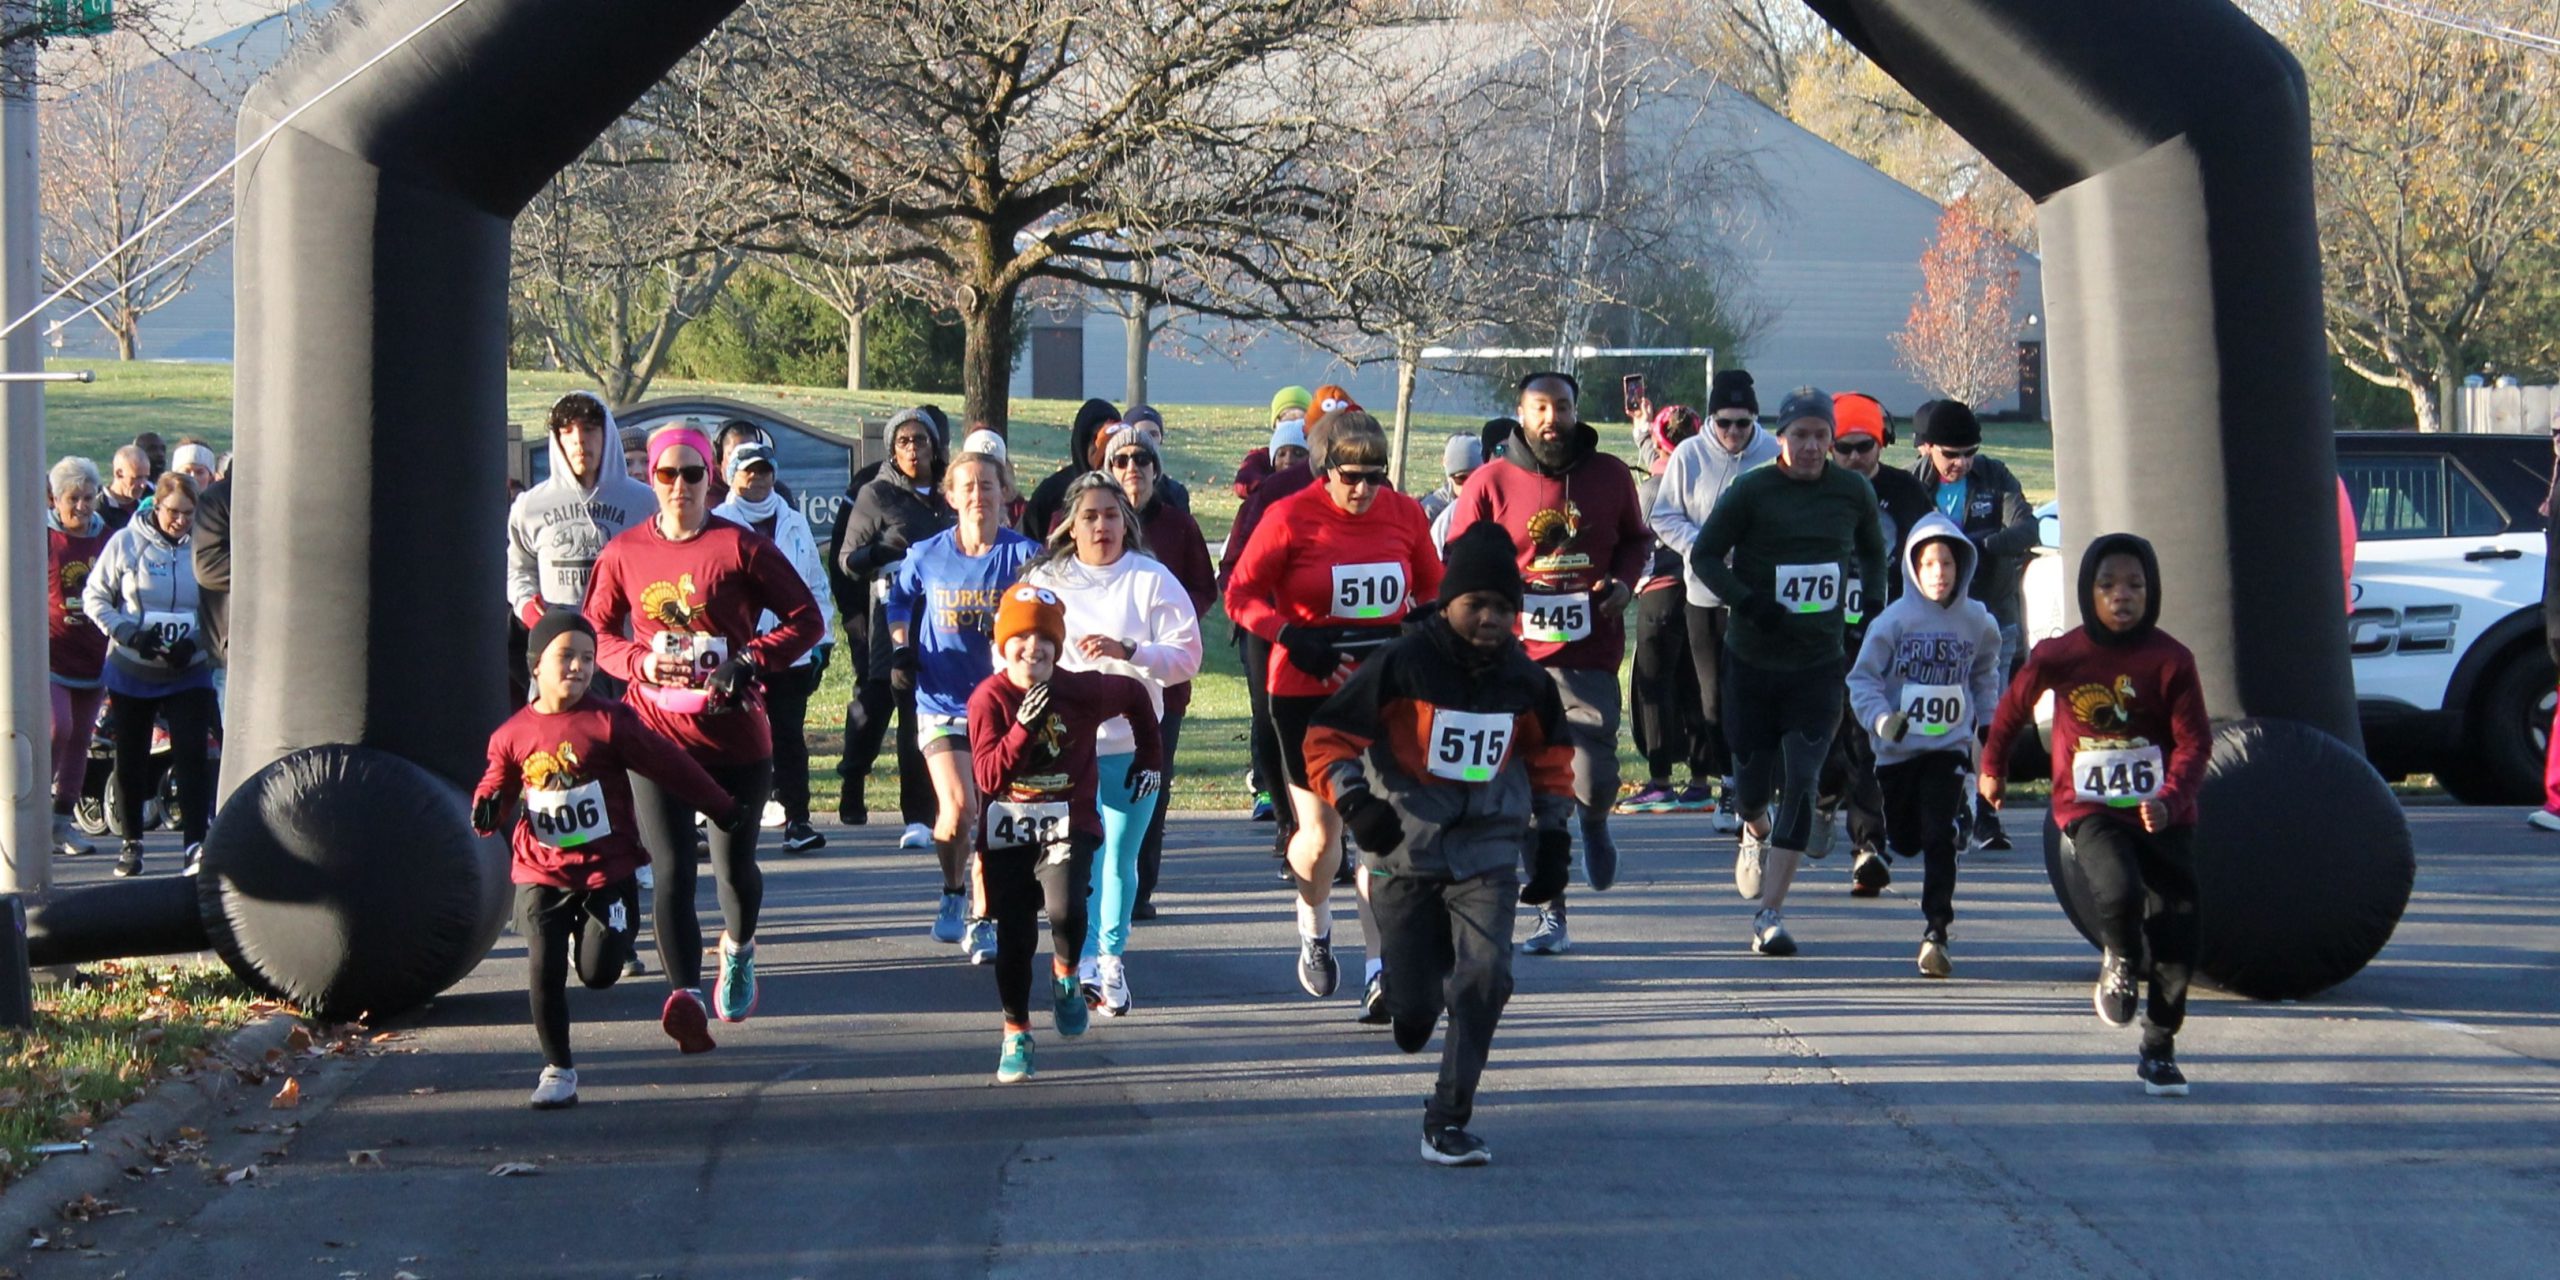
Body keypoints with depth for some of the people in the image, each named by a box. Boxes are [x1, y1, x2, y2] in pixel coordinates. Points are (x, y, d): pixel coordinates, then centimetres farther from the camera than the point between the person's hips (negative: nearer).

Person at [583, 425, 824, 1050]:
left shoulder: (742, 547, -4)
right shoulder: (624, 553, 3)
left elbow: (806, 618, -1)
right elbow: (595, 631, 13)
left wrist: (751, 661, -14)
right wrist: (638, 662, -7)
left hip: (735, 734, -1)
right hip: (657, 733, 1)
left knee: (734, 863, 11)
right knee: (671, 870, -12)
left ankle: (738, 950, 43)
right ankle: (686, 995, -21)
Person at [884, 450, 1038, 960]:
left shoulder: (1023, 554, -4)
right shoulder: (926, 556, 2)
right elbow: (897, 599, 20)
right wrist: (900, 645, 8)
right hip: (942, 702, 0)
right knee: (958, 809, -15)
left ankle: (983, 921, 19)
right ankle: (953, 893, 14)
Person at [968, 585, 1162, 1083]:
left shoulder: (1083, 691, -6)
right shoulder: (989, 699, -9)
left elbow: (1134, 695, 15)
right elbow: (988, 778, -17)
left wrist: (1149, 756, 20)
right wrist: (1023, 728, -29)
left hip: (1069, 825, -1)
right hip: (1007, 831, 1)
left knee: (1065, 911, -24)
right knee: (1014, 936, 1)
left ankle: (1067, 976, 10)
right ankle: (1016, 1036, 19)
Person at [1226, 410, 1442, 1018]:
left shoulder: (1405, 514, 1)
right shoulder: (1290, 519, -8)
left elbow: (1435, 589, 15)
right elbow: (1240, 595, -3)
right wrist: (1292, 638, -18)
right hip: (1307, 693, -2)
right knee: (1321, 832, 4)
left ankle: (1381, 972, -7)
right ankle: (1314, 927, 37)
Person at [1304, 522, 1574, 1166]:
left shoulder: (1525, 680, 2)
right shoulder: (1402, 665, -10)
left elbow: (1549, 760, 19)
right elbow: (1328, 737, -8)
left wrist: (1552, 838, 15)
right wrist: (1354, 800, -22)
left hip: (1487, 852, 2)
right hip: (1403, 852, -2)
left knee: (1485, 976, -21)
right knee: (1413, 1018, 3)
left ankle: (1449, 1121, -12)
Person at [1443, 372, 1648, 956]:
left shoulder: (1610, 476, 5)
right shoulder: (1491, 483, 0)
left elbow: (1638, 539, 20)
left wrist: (1624, 580, 0)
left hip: (1590, 655, 0)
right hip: (1518, 657, 0)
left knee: (1592, 778, -13)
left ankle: (1595, 826, 25)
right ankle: (1552, 915, 12)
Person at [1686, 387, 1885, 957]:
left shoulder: (1853, 491, 4)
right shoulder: (1752, 491, -6)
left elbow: (1874, 556, 20)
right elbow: (1703, 554, -3)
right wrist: (1748, 602, -16)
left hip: (1819, 663, 1)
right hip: (1752, 659, -1)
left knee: (1800, 783, -11)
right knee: (1753, 780, 6)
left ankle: (1769, 915, -8)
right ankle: (1756, 832, 45)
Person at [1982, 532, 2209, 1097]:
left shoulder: (2170, 660, -7)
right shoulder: (2061, 656, -5)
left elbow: (2194, 740, -9)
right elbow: (2015, 704, 14)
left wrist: (2170, 798, -26)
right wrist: (1992, 766, 27)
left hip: (2160, 814, 1)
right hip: (2090, 810, -1)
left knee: (2178, 933, -2)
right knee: (2119, 891, -29)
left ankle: (2159, 1050, 16)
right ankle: (2120, 961, 6)